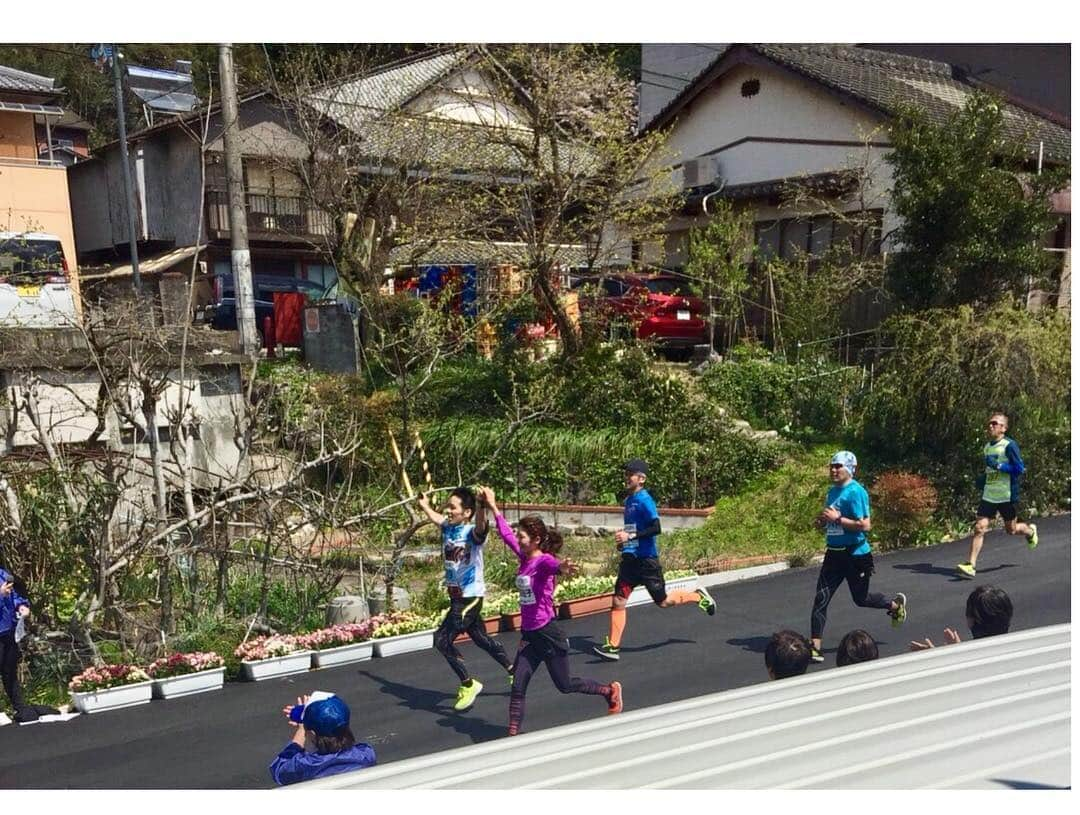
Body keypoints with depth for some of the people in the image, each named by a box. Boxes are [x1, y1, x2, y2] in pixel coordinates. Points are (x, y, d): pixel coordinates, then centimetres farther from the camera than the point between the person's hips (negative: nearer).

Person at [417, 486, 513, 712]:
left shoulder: (472, 532, -19)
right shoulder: (447, 527, 2)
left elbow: (481, 527, -44)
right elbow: (436, 517, 25)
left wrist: (482, 507, -63)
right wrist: (424, 505, 42)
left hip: (470, 597, -9)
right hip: (456, 596, 9)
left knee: (442, 640, -10)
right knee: (481, 638, 20)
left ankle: (468, 684, 5)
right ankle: (514, 671, 37)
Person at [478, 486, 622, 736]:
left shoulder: (544, 560, -18)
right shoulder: (524, 557, 4)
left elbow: (554, 565, -43)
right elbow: (506, 534, 19)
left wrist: (562, 568, -67)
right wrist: (493, 506, 25)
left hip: (548, 633, -7)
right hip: (529, 635, 7)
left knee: (565, 685, 10)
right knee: (517, 687, -3)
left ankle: (610, 690, 32)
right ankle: (513, 733, 3)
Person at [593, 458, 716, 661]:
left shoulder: (644, 500, -14)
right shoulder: (629, 500, 12)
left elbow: (656, 528, -23)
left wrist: (631, 536, -27)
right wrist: (623, 539, 11)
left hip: (646, 559, -7)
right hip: (630, 558, 7)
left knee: (663, 601, 8)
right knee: (618, 601, -2)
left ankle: (698, 596, 31)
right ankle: (613, 646, 0)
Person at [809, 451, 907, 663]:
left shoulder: (856, 492, -16)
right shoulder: (832, 491, 9)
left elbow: (865, 525, -22)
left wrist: (837, 518, -24)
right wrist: (823, 522, 3)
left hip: (856, 554, -7)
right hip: (834, 553, 7)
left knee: (861, 599, 13)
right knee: (820, 598, -5)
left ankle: (896, 604, 44)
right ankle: (815, 647, -4)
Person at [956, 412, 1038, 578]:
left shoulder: (1009, 445, -11)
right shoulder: (986, 447, 11)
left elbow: (1019, 468, -16)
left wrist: (998, 465, -24)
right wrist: (983, 478, 9)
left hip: (1007, 496, -5)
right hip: (988, 495, 5)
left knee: (1011, 529, 12)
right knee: (979, 527, -7)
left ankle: (1030, 530, 48)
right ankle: (970, 565, -11)